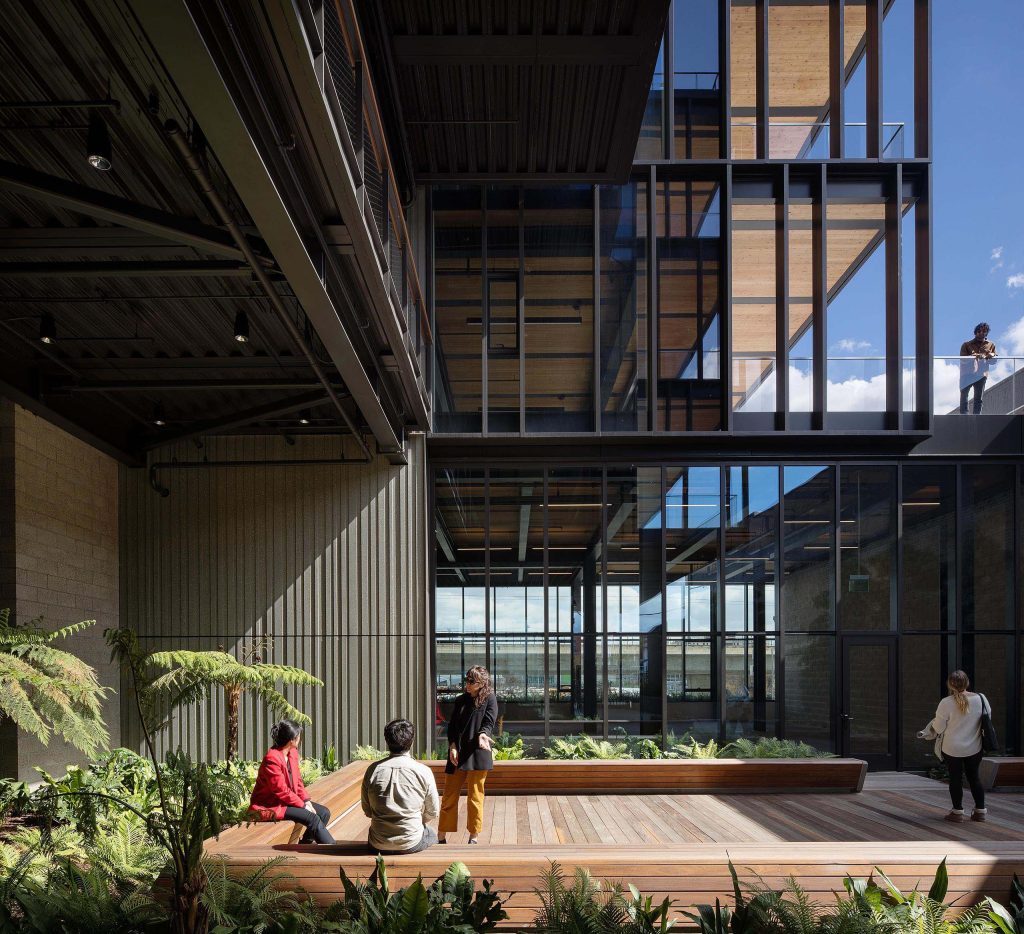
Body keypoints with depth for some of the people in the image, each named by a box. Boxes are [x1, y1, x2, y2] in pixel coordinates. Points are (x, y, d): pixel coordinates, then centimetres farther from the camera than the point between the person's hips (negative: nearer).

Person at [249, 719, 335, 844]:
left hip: (288, 800, 10)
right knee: (312, 818, -23)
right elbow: (282, 791, -23)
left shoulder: (293, 753, 3)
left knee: (324, 813, -3)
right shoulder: (272, 759, -25)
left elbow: (297, 780, 10)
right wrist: (303, 805, -17)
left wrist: (307, 801, -4)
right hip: (270, 805, -10)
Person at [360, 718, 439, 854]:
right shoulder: (423, 771, -11)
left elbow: (367, 811, 5)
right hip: (411, 844, -1)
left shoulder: (373, 770, -6)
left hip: (378, 846, 2)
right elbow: (432, 813, -1)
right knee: (431, 834, 33)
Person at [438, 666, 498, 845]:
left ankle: (474, 836, 13)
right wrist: (452, 746, -6)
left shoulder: (489, 699, 2)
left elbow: (489, 722, -7)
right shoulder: (461, 700, 14)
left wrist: (483, 734, -29)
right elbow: (452, 725, 10)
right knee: (449, 795, 3)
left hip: (477, 755, -4)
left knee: (475, 796, 2)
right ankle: (441, 836, 9)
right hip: (458, 754, 4)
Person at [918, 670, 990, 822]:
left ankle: (957, 812, 17)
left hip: (952, 748, -3)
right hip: (974, 748, 3)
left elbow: (938, 728, -14)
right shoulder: (980, 699, -12)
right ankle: (980, 810, 23)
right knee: (974, 777, 18)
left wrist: (928, 732, 9)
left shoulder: (946, 703, -21)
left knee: (955, 778, 11)